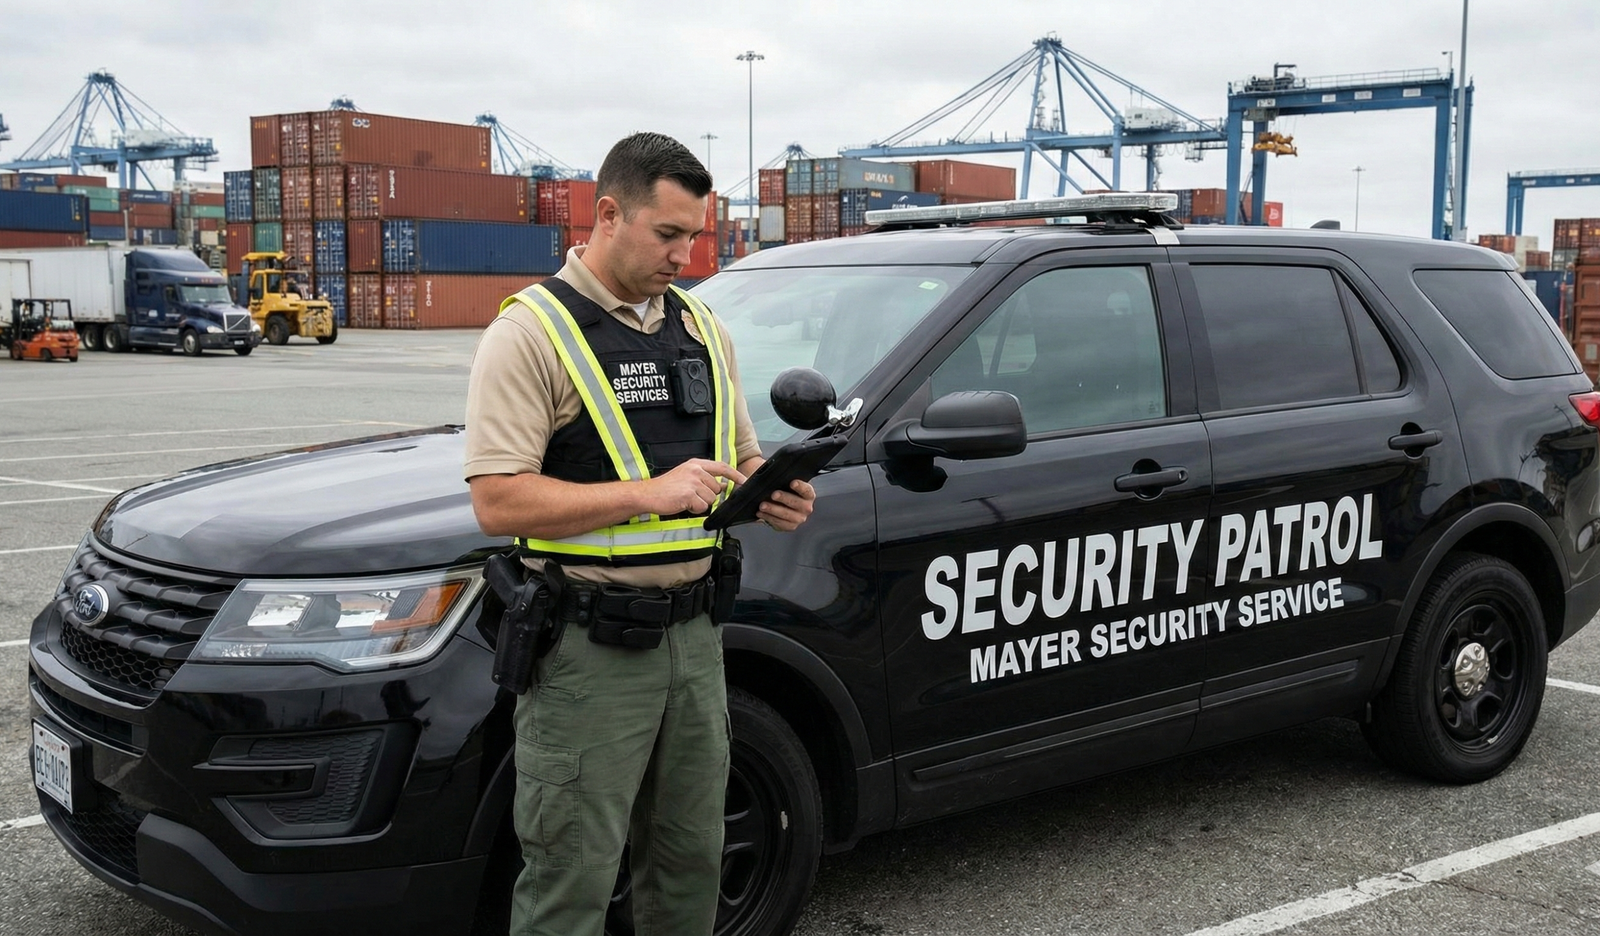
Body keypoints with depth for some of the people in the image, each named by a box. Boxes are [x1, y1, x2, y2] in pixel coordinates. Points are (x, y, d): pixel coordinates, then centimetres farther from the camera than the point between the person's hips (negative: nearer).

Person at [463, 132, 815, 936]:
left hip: (693, 634, 7)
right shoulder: (531, 333, -10)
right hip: (588, 650, -6)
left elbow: (740, 456, 21)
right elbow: (498, 502, -18)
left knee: (692, 858, 18)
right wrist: (651, 493, -23)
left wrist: (772, 495, -2)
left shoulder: (701, 327, 12)